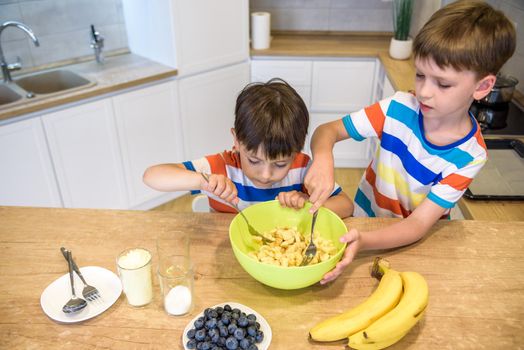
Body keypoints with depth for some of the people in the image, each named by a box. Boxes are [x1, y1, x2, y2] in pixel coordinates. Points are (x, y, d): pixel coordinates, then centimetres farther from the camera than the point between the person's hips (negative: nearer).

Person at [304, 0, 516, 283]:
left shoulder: (469, 156, -19)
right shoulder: (399, 108, -16)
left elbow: (419, 224, -24)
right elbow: (327, 130, -12)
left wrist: (363, 242, -44)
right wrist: (323, 159, -36)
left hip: (416, 242, -1)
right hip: (365, 221, 2)